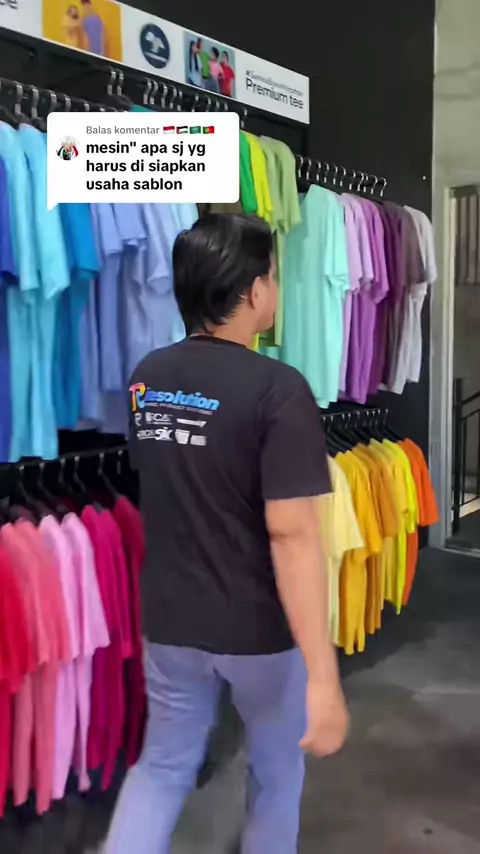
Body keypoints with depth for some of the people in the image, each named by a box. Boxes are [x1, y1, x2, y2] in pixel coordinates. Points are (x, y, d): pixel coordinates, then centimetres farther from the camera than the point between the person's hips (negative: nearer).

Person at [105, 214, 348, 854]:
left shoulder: (144, 379, -2)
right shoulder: (277, 389, -21)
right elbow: (291, 535, -26)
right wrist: (324, 677, -22)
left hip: (170, 620, 5)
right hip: (260, 628, -4)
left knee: (164, 764, 23)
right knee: (277, 769, 22)